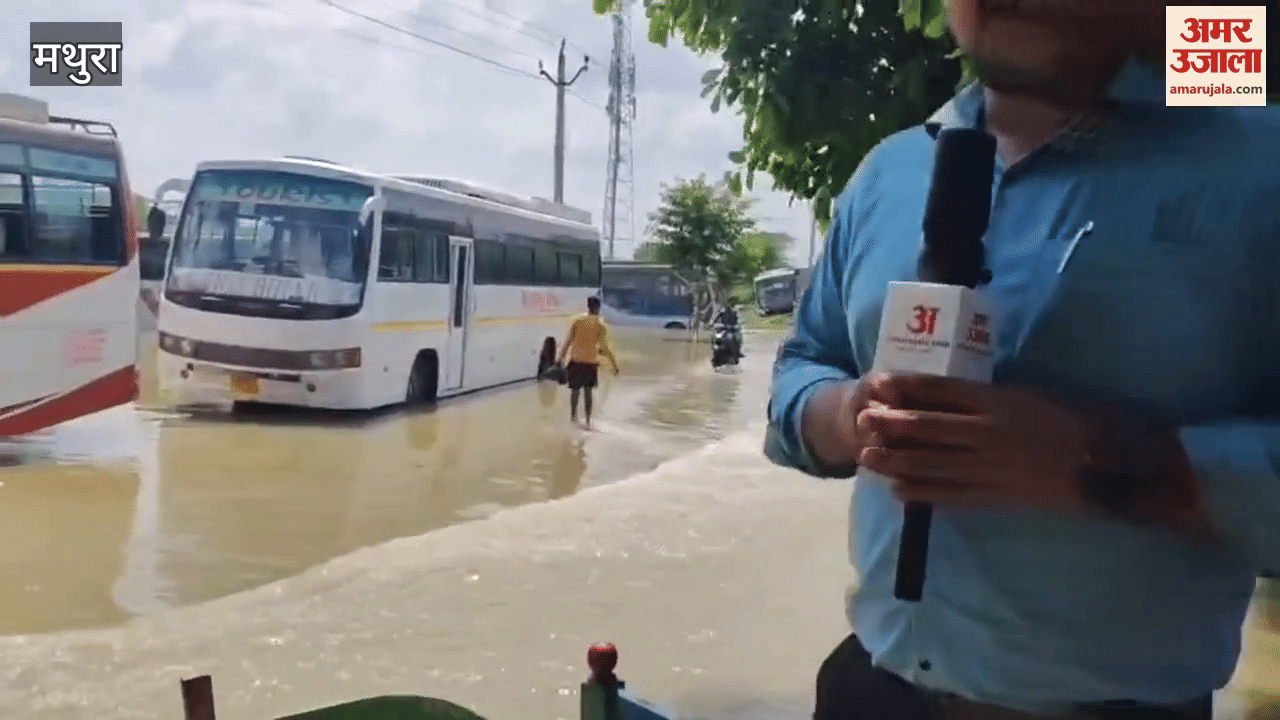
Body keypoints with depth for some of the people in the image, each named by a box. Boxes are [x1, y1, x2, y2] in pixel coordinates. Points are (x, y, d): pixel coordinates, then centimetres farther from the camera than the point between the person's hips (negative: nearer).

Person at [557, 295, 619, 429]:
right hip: (591, 361, 0)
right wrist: (614, 364, 1)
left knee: (575, 389, 14)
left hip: (576, 360, 1)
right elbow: (605, 348, -6)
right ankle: (588, 421, 5)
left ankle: (573, 415, 24)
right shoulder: (601, 325, -4)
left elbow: (568, 341, -2)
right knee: (588, 391, 7)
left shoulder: (577, 320, -2)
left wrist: (561, 358, 3)